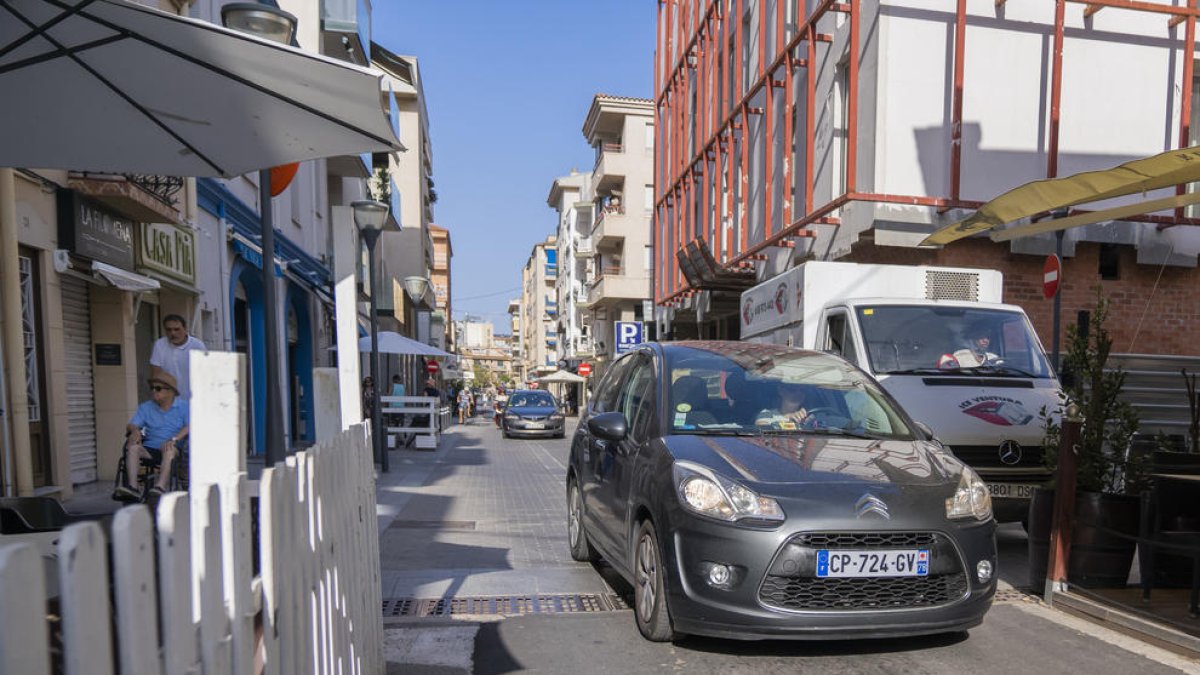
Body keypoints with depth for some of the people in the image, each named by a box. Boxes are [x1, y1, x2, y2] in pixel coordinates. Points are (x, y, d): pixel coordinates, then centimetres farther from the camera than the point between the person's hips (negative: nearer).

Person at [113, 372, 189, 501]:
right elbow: (131, 425, 9)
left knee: (169, 449, -36)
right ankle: (132, 487, -37)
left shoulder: (183, 407, 5)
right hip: (150, 449, 4)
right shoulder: (145, 408, 19)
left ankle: (160, 487, -50)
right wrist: (135, 430, -17)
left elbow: (190, 426, -11)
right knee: (133, 447, -25)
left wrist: (174, 439, -27)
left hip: (175, 449, -4)